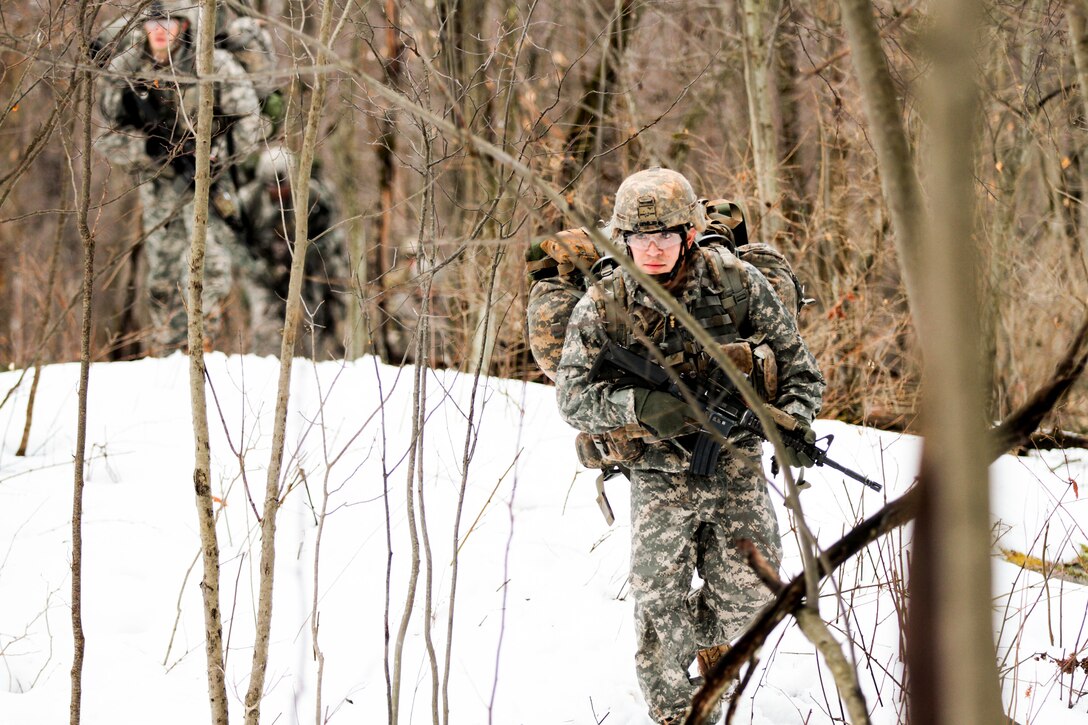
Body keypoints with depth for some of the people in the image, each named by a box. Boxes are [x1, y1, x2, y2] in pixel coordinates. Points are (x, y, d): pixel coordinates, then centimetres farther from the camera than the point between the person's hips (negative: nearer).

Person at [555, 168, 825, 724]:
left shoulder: (737, 283, -8)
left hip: (734, 464, 1)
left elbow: (796, 364, 0)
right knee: (660, 602, -4)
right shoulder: (603, 306, -9)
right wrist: (640, 405, -28)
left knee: (749, 591, -1)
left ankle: (710, 638, 35)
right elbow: (572, 396, -11)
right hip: (658, 475, -1)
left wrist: (795, 421, -19)